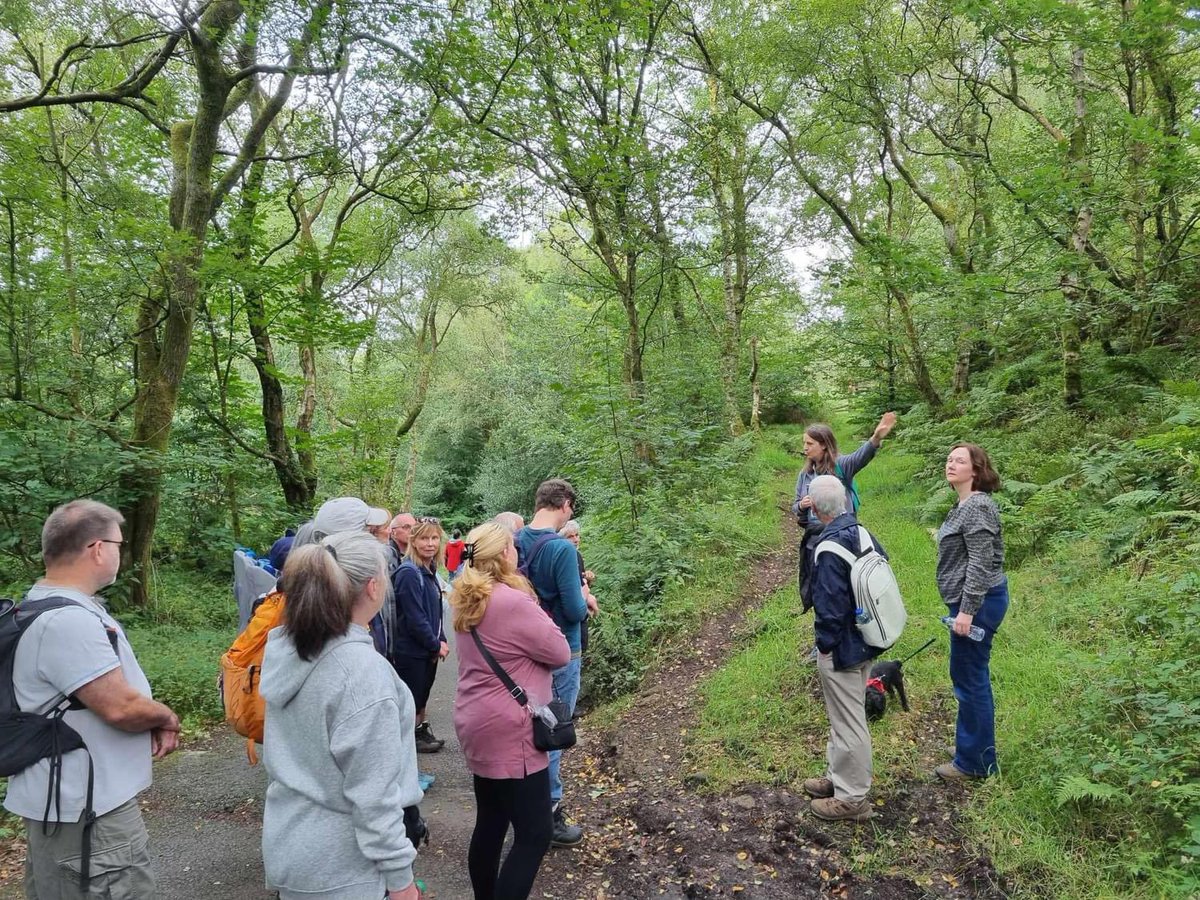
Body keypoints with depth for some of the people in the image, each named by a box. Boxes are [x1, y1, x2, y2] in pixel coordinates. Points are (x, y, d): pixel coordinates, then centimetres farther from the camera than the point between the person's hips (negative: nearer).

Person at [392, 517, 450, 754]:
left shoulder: (429, 570, 6)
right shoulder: (409, 573, -22)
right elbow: (415, 618, -23)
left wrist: (441, 640, 3)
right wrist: (436, 645, -14)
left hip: (428, 648, 8)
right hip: (410, 651, -8)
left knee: (422, 692, 20)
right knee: (411, 697, 6)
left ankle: (421, 731, 35)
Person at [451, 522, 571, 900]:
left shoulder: (468, 600, 7)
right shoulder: (513, 602, -22)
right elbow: (560, 652, -13)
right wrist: (537, 616, 2)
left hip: (480, 725, 10)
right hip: (508, 731, -9)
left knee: (491, 823, 19)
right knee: (535, 833, -2)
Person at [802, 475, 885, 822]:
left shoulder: (830, 546, -26)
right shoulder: (861, 532, 1)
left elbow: (831, 602, -26)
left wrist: (825, 644, -12)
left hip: (842, 647, -9)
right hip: (864, 641, 9)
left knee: (848, 722, 4)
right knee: (846, 716, 22)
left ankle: (852, 797, 18)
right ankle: (838, 777, 38)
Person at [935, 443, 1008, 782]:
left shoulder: (977, 507, -19)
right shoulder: (967, 504, 13)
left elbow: (980, 563, -23)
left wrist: (966, 611, -24)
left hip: (977, 602, -11)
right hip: (972, 601, 11)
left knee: (969, 678, -2)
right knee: (971, 677, 18)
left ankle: (974, 762, 10)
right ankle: (978, 748, 32)